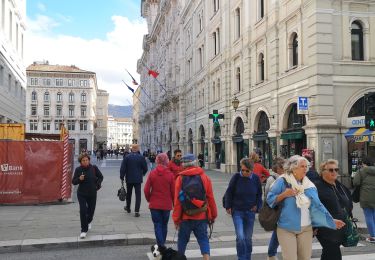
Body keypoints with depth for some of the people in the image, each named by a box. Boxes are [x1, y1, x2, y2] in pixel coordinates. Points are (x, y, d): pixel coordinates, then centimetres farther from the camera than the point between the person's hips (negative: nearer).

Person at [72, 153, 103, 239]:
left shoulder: (94, 168, -7)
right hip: (82, 194, -1)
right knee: (83, 211, -12)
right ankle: (84, 230, 2)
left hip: (92, 194, 1)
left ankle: (88, 221, 49)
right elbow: (73, 182, -5)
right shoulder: (78, 169, -8)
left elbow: (100, 177, 6)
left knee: (91, 210, 14)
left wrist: (97, 185, -7)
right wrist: (79, 179, -24)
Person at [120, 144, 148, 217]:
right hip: (138, 179, -1)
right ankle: (136, 211, -6)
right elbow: (145, 168, 0)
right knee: (138, 195, 0)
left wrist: (122, 177, 3)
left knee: (128, 194, 19)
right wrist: (142, 174, 19)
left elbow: (122, 168, -6)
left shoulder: (127, 157, -5)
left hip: (129, 179, 2)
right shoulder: (141, 157, -6)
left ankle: (128, 208, 36)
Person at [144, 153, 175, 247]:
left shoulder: (152, 173, -8)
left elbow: (146, 190, -5)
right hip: (166, 205, 1)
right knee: (164, 225, 17)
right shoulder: (170, 174, -9)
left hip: (154, 205, -1)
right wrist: (174, 203, 10)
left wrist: (149, 199, 12)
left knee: (157, 225, 5)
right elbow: (173, 191, -5)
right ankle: (162, 245, 28)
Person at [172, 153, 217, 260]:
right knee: (203, 239, 6)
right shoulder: (205, 177, -1)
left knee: (182, 239, 16)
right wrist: (213, 215, 11)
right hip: (202, 216, 1)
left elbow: (177, 200, -7)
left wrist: (176, 218, 0)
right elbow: (210, 198, 0)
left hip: (185, 216, -1)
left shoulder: (180, 178, -7)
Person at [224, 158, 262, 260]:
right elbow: (229, 193, 0)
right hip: (237, 211, -2)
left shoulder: (256, 178, -4)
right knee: (240, 237, -14)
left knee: (248, 238, 13)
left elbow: (259, 194, 10)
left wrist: (257, 206, 1)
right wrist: (228, 207, -3)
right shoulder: (236, 177, -10)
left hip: (250, 212, 2)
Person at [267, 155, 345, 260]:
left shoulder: (310, 185, 5)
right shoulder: (282, 182, -8)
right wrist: (284, 194, -20)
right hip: (286, 229, -4)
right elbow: (269, 199, -6)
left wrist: (332, 220, 3)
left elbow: (317, 206, 6)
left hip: (306, 229, 5)